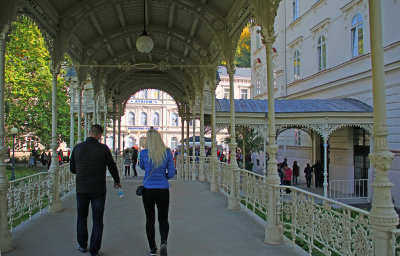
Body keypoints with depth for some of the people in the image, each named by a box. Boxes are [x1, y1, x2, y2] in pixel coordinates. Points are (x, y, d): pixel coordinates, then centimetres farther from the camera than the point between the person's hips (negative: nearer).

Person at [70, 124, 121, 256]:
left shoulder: (77, 148, -3)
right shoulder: (103, 148, -12)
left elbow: (72, 169, 6)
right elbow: (112, 166, -4)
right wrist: (117, 181, 14)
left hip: (82, 190, 3)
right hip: (98, 190, -3)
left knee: (82, 218, 22)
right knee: (97, 221, 8)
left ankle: (82, 245, 33)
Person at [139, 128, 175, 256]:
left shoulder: (144, 153, -8)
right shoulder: (167, 153, -7)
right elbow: (171, 173, -3)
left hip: (148, 190, 0)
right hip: (163, 190, 1)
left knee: (150, 219, 14)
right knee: (163, 219, 13)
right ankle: (163, 242, -12)